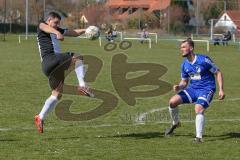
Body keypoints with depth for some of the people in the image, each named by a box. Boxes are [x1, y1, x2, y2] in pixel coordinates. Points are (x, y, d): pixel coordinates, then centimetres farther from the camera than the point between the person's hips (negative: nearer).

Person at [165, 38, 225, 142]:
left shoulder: (203, 60, -14)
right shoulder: (185, 65, 5)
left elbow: (218, 73, -6)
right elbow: (184, 81, 16)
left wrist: (221, 90, -12)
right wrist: (179, 87, -8)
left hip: (206, 89, -6)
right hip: (193, 88, 6)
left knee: (199, 109, -30)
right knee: (172, 101, -9)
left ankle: (199, 137, -26)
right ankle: (175, 123, 17)